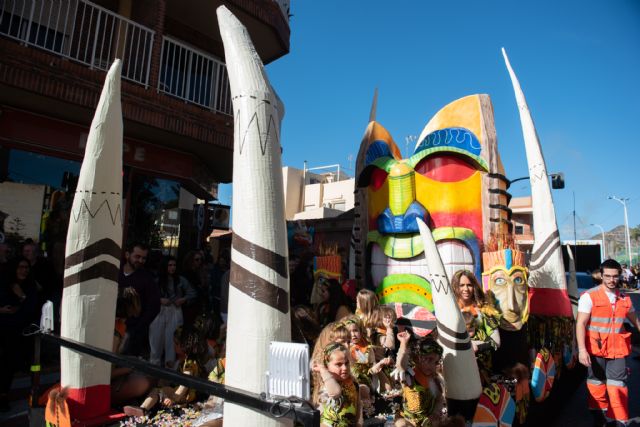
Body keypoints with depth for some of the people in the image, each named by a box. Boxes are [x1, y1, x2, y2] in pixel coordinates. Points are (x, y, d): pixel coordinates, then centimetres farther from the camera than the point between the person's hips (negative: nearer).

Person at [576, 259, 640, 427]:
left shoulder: (624, 298, 6)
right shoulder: (589, 296, -10)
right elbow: (580, 324, -14)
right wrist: (582, 349, -21)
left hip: (617, 349, 3)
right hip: (595, 348, -3)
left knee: (617, 384, 1)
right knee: (597, 382, 11)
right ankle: (599, 413, 29)